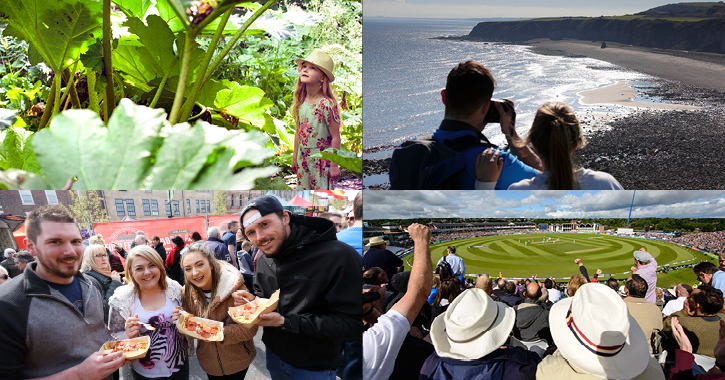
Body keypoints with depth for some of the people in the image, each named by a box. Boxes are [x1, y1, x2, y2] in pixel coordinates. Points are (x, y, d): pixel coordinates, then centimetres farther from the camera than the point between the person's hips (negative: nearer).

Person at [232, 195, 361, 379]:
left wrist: (285, 322, -28)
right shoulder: (263, 260, -2)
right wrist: (252, 300, -9)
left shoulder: (338, 256, -27)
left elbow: (353, 323, -28)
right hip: (273, 355, 6)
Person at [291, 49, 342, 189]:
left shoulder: (326, 104, -17)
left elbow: (335, 137, -15)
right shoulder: (301, 102, 2)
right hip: (303, 159, 6)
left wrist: (334, 165, -13)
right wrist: (295, 157, 16)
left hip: (322, 160, -6)